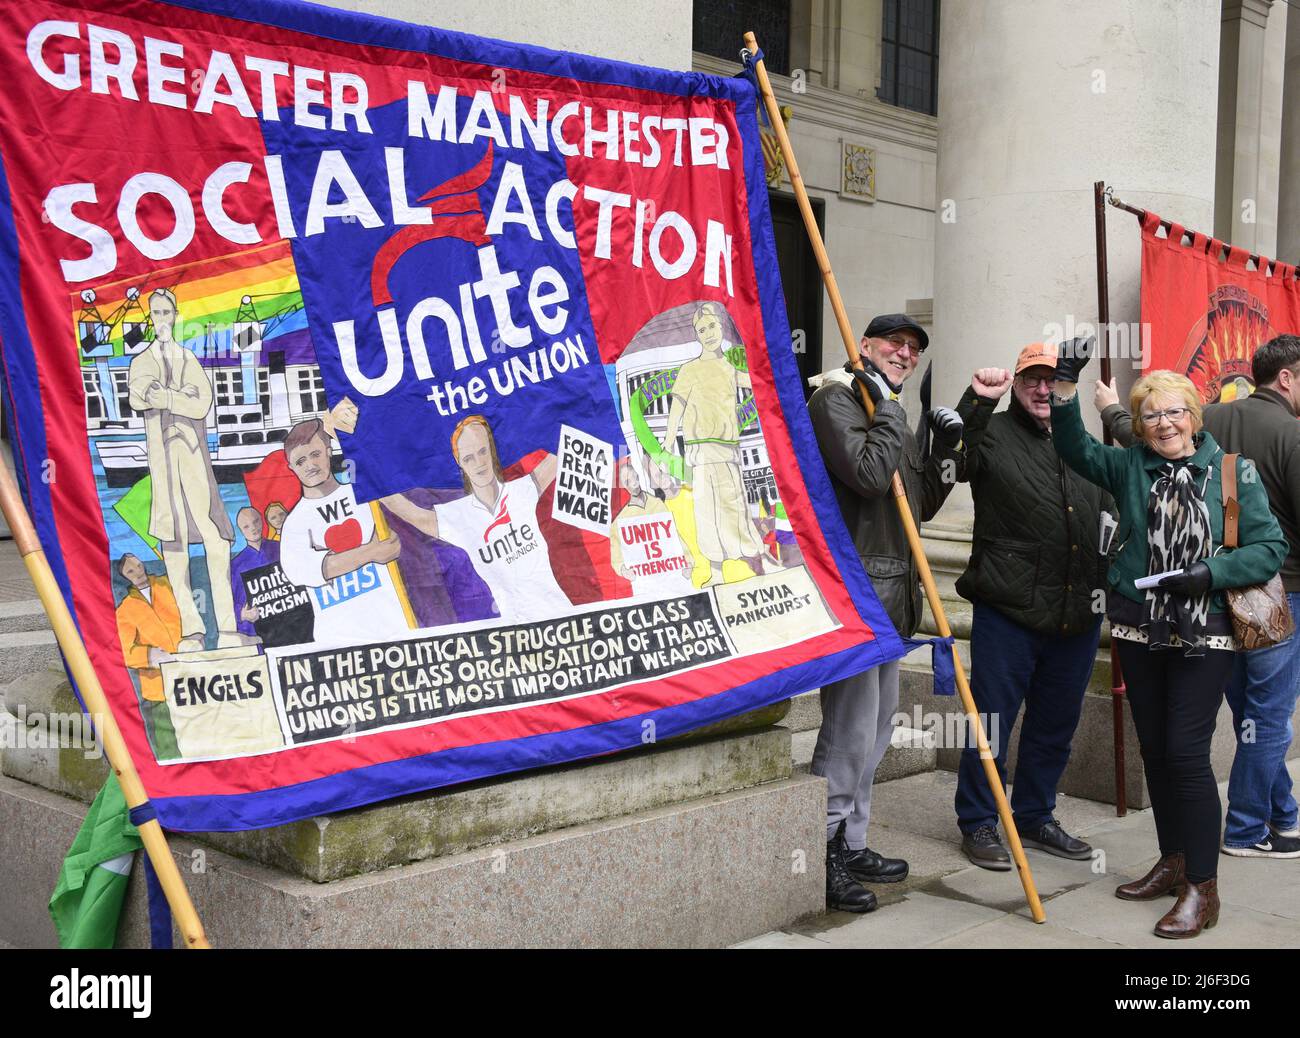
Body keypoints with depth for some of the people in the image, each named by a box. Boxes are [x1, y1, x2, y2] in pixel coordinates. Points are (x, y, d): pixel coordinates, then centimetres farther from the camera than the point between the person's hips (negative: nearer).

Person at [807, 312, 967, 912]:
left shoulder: (889, 416, 23)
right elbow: (869, 474, -21)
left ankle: (850, 846, 25)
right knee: (850, 728, -10)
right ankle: (822, 860, -2)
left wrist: (945, 449, 10)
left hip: (890, 592, 10)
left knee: (875, 726, 14)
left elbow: (923, 505, 23)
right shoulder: (836, 400, -6)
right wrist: (888, 410, -11)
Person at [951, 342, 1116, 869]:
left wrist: (1113, 590, 15)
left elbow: (1111, 520, 23)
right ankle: (978, 822, 16)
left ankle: (1034, 817, 31)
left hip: (1077, 618, 6)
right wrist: (976, 401, -29)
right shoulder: (993, 434, -1)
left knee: (1056, 725, 16)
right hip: (1007, 612, -6)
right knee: (992, 720, 2)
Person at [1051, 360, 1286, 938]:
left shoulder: (1232, 473, -3)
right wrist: (1065, 386, -22)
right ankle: (1173, 862, 29)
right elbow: (1074, 447, -9)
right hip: (1140, 630, 4)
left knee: (1186, 750, -9)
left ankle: (1202, 889, 2)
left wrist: (1210, 572, -18)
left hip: (1204, 634, -4)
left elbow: (1270, 548, -4)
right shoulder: (1128, 466, 5)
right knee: (1153, 748, 12)